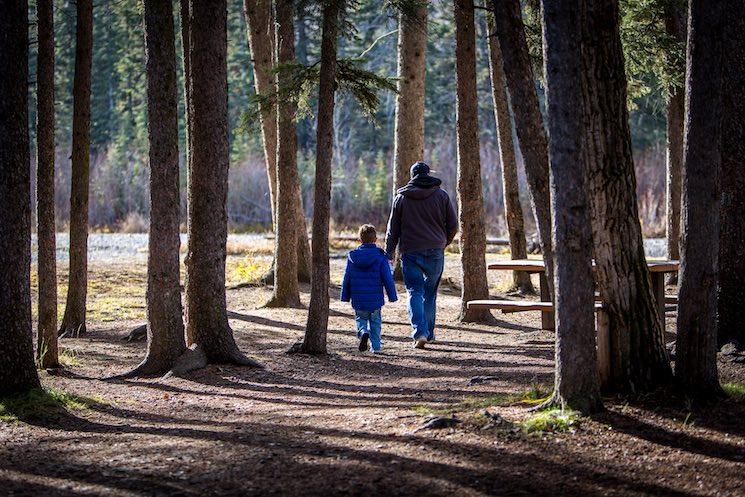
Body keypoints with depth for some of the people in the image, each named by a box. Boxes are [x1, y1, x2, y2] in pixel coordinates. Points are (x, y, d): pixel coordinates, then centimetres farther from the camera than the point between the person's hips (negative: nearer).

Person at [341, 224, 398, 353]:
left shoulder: (352, 256, 0)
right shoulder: (380, 256, -7)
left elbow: (347, 279, 6)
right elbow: (388, 279, -5)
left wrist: (345, 296, 15)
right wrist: (392, 296, 4)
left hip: (358, 299, 1)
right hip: (375, 299, -1)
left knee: (361, 318, 16)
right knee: (375, 321, 14)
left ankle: (363, 332, -14)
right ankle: (375, 346, 12)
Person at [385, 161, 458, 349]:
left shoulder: (401, 197, 3)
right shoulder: (441, 195, 3)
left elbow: (393, 228, 6)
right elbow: (453, 225, 5)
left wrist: (389, 252, 14)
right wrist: (444, 243, 22)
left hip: (410, 252, -1)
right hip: (435, 252, 1)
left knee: (415, 292, 0)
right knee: (430, 293, 14)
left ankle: (419, 332, -16)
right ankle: (429, 332, 18)